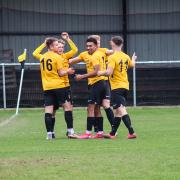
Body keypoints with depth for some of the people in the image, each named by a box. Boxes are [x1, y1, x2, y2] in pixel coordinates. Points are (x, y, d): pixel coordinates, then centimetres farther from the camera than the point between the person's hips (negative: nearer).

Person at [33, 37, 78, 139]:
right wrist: (68, 71, 2)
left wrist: (44, 44, 30)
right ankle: (70, 131, 1)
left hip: (47, 88, 5)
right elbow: (61, 73, -9)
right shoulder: (57, 57, -8)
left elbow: (35, 53, 32)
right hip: (59, 86, -5)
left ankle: (49, 133, -4)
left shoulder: (42, 57, 8)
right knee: (67, 106, 4)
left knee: (48, 111, 0)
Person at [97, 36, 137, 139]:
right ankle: (112, 133, 21)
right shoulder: (126, 57, 7)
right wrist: (133, 59, 50)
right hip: (125, 86, 8)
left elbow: (109, 72, -24)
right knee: (118, 111, 13)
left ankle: (131, 132, -21)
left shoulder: (112, 57, -15)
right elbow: (132, 65, 28)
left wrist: (101, 73, -4)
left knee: (121, 110, -11)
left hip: (117, 87, -7)